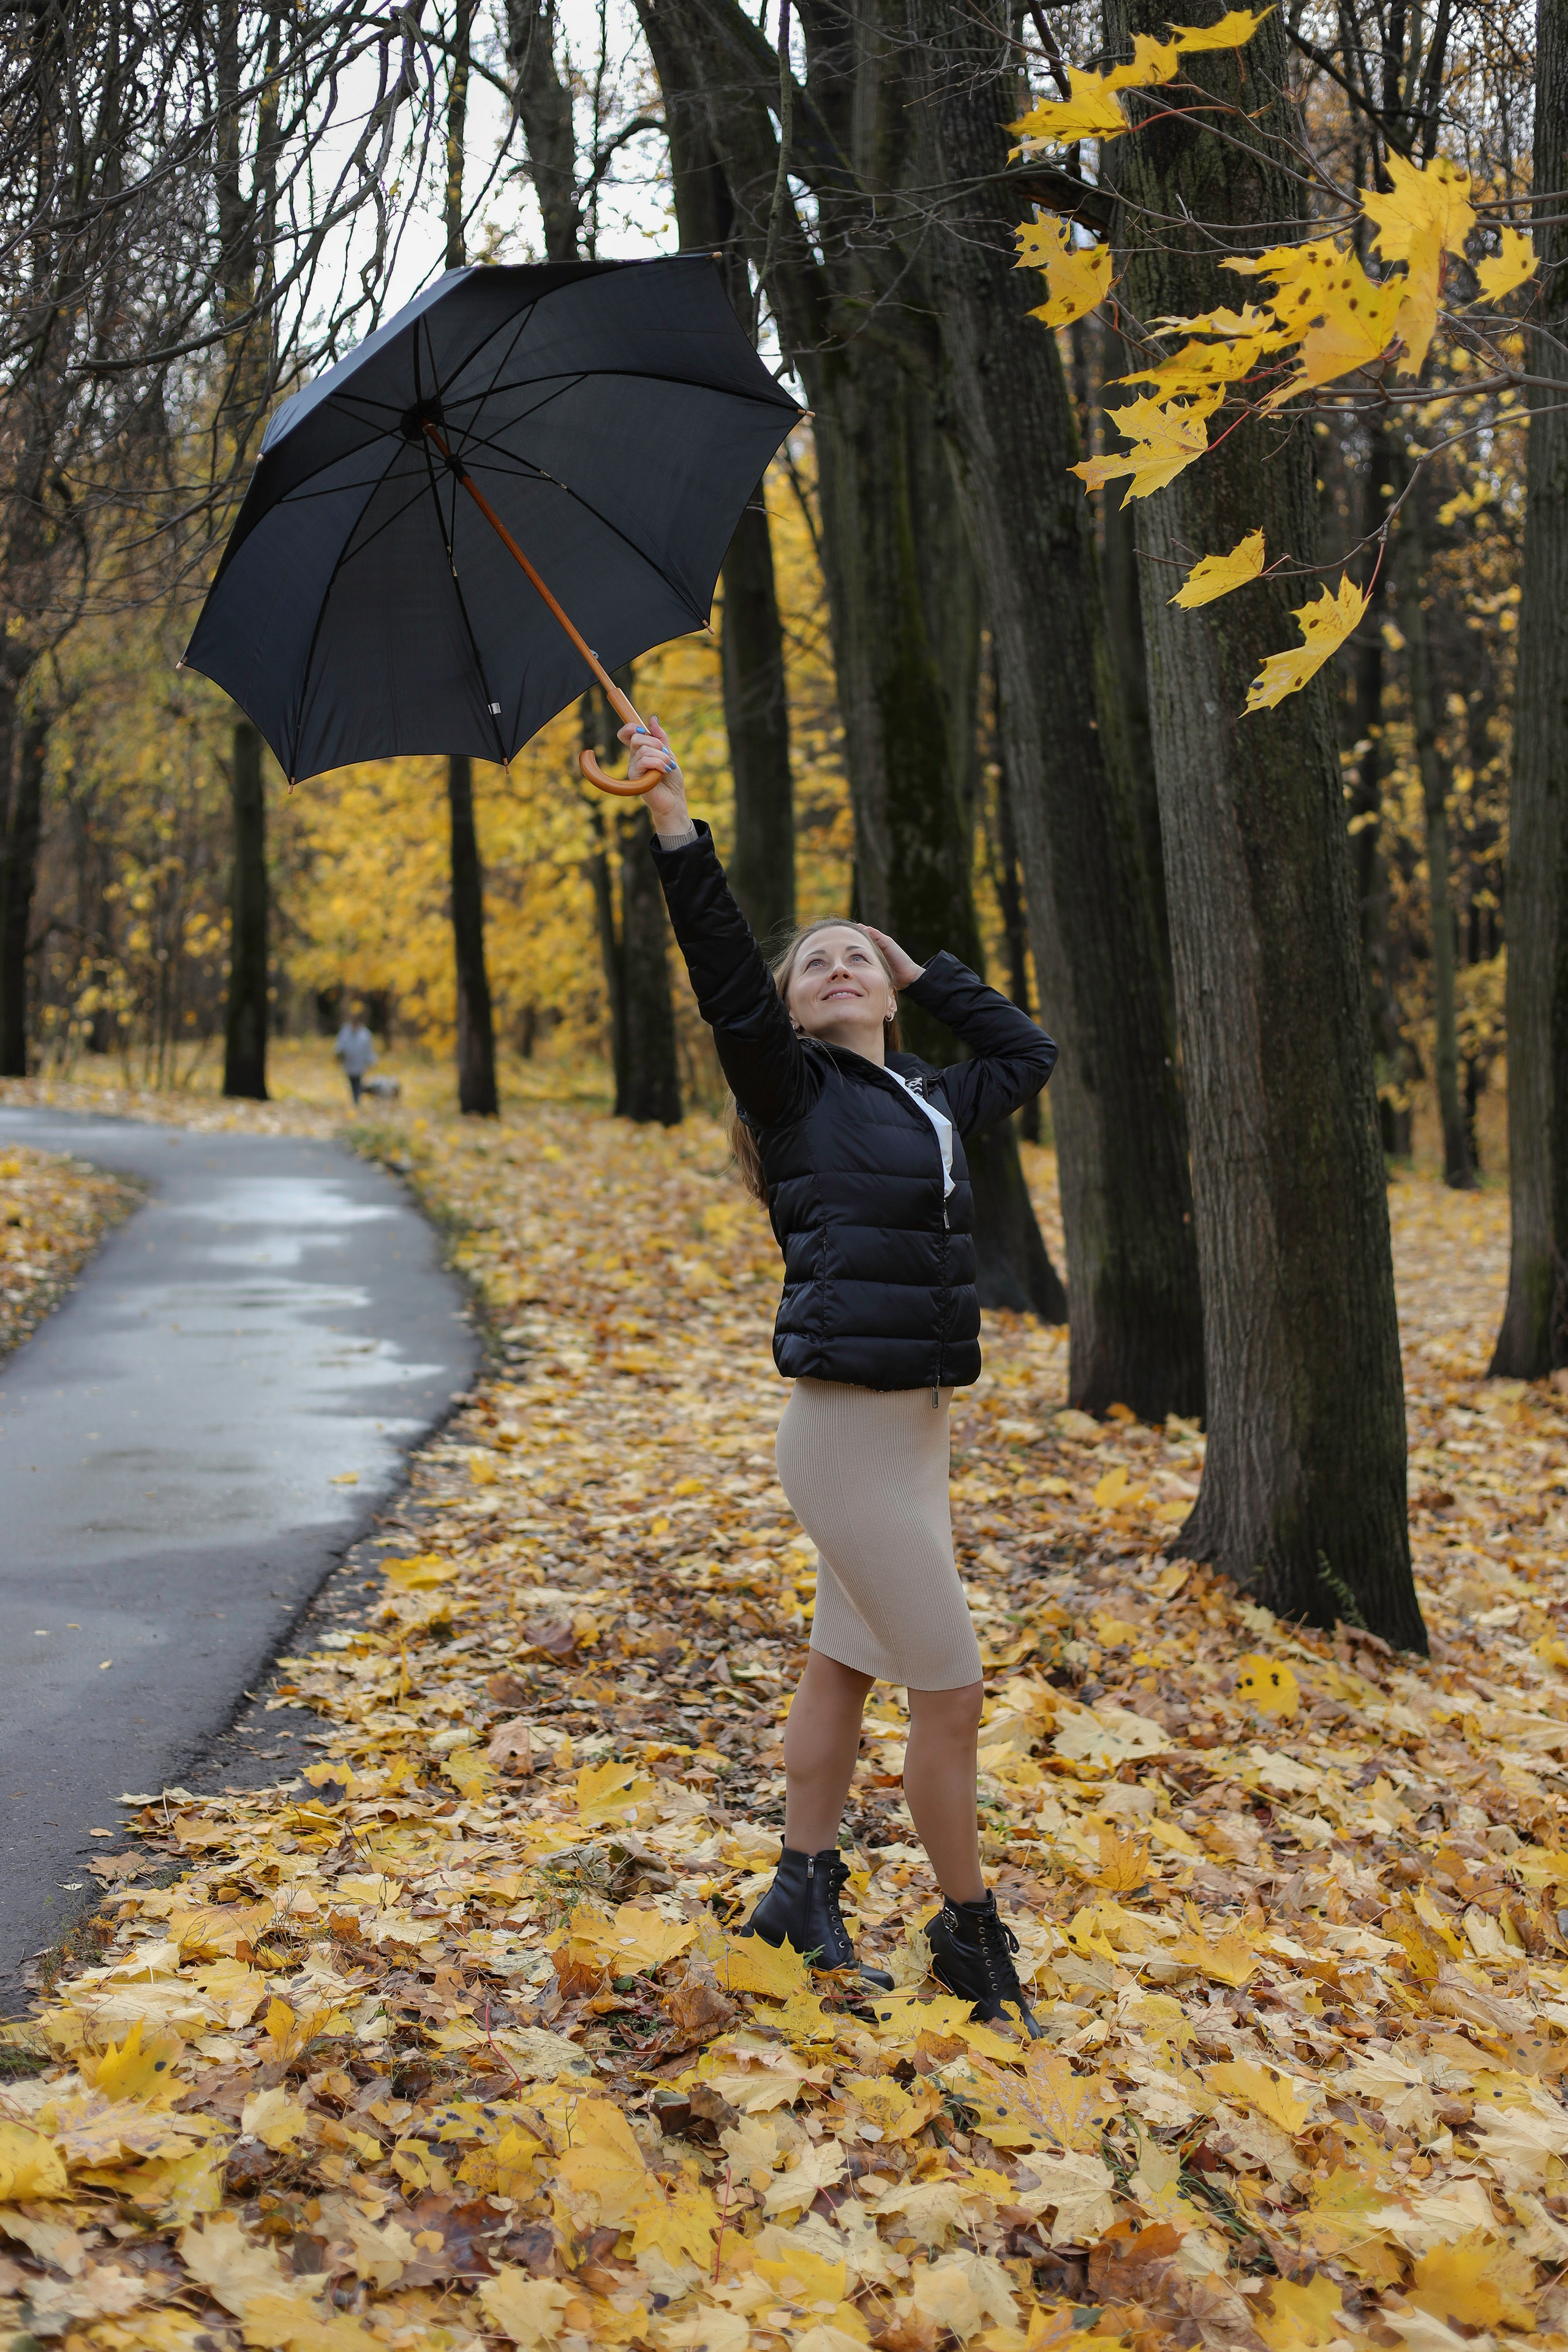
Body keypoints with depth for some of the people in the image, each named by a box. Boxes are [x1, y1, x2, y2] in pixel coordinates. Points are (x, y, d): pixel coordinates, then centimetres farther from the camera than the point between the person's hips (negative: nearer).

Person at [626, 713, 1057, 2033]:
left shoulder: (930, 1101, 14)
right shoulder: (794, 1088, -4)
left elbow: (1030, 1054, 28)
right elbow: (724, 970, -17)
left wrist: (930, 975, 21)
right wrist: (673, 815, -24)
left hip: (913, 1420, 7)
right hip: (849, 1421, -7)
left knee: (846, 1667, 16)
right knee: (952, 1692, -1)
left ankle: (805, 1893, 29)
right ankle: (971, 1934, 14)